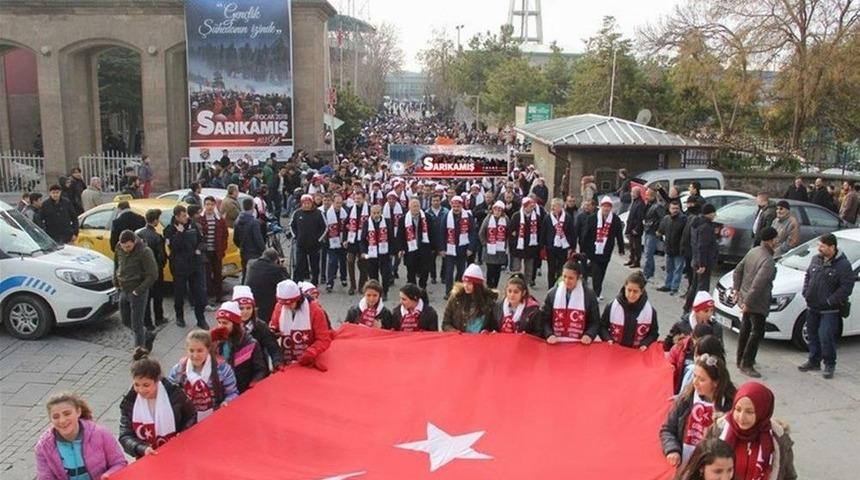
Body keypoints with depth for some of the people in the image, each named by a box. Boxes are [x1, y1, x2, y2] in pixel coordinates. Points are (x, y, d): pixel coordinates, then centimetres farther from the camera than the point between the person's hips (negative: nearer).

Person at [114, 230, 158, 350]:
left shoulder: (145, 252, -21)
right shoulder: (119, 249, -1)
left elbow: (153, 275, -19)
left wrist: (139, 290, -20)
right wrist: (116, 281, 10)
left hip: (137, 292, -7)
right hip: (123, 291, 7)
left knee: (137, 325, 0)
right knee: (126, 321, 19)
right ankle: (148, 336, 40)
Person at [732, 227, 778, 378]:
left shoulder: (753, 251, 4)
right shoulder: (768, 261, -25)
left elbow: (738, 270, 11)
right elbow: (758, 284, -29)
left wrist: (736, 289, 15)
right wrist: (747, 302, -25)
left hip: (745, 299, 9)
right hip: (757, 303, -9)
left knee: (745, 329, 20)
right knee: (757, 333, 0)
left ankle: (741, 360, 32)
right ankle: (746, 365, 4)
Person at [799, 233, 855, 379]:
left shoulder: (843, 265, -15)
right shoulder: (816, 259, 5)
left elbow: (847, 286, -17)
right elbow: (807, 276, 17)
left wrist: (830, 301, -17)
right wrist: (806, 293, 5)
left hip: (830, 310, -6)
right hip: (812, 307, 7)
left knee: (826, 338, -8)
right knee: (813, 336, 15)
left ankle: (829, 365, 10)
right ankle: (814, 361, 29)